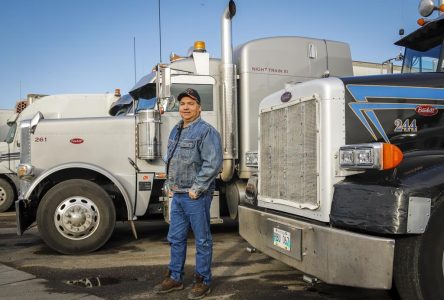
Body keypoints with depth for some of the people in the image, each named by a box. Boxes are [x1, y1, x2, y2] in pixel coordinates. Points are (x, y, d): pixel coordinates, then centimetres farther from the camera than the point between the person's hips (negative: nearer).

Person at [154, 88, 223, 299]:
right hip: (177, 195, 8)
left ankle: (203, 281, 15)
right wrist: (168, 184, 15)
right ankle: (175, 278, 28)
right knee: (176, 238, 15)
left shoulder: (206, 131, -12)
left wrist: (197, 188, -19)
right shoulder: (176, 131, 15)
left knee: (202, 240, 4)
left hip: (196, 196, -8)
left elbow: (213, 163, -21)